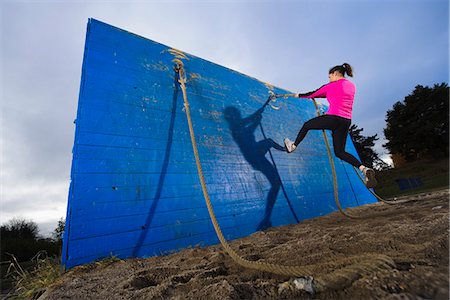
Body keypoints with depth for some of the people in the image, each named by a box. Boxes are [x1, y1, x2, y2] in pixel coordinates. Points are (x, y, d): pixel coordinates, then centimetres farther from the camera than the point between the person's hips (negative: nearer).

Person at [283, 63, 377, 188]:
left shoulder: (332, 85, 2)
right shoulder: (352, 86, 22)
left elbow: (313, 94, 10)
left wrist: (299, 95, 27)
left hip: (333, 118, -7)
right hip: (346, 121, 7)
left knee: (307, 125, 16)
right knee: (340, 152, 11)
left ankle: (293, 146, 24)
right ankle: (364, 168, -5)